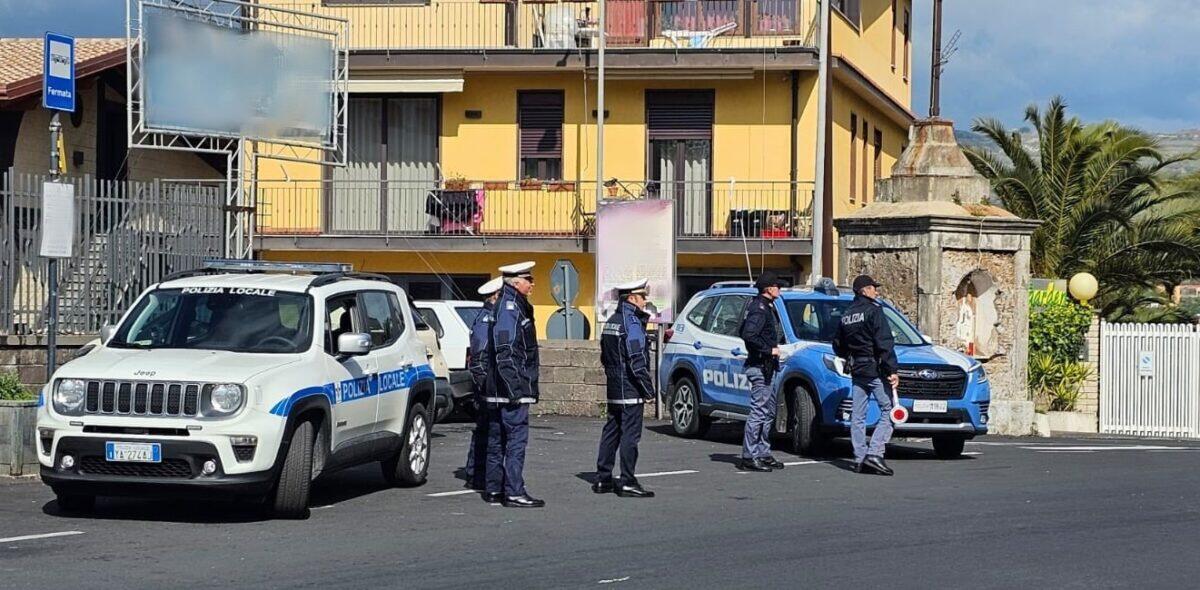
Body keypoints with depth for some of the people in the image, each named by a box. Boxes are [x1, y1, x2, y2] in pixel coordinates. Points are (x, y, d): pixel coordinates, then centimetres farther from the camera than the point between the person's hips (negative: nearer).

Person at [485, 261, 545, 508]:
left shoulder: (516, 306, 17)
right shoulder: (509, 308, -14)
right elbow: (505, 353, -21)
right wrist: (514, 388, -23)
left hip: (499, 393, 11)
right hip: (512, 388, -11)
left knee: (497, 439, 13)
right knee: (516, 438, -9)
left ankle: (494, 489, 18)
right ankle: (514, 492, -9)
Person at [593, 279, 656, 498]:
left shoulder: (611, 321, 15)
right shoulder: (631, 322, -14)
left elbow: (605, 357, 20)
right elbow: (637, 361, -19)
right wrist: (648, 388, -15)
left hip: (614, 389, 9)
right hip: (630, 390, -9)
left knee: (611, 431, 13)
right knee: (630, 433, -7)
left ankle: (602, 479, 16)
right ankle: (627, 482, -7)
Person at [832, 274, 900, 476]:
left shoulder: (846, 315, 14)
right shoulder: (873, 310, -9)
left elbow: (838, 346, 20)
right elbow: (884, 343, -16)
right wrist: (892, 370, -17)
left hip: (857, 371, 8)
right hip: (875, 370, -8)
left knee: (858, 415, 7)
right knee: (888, 411, -6)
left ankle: (860, 459, 6)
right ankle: (874, 453, -17)